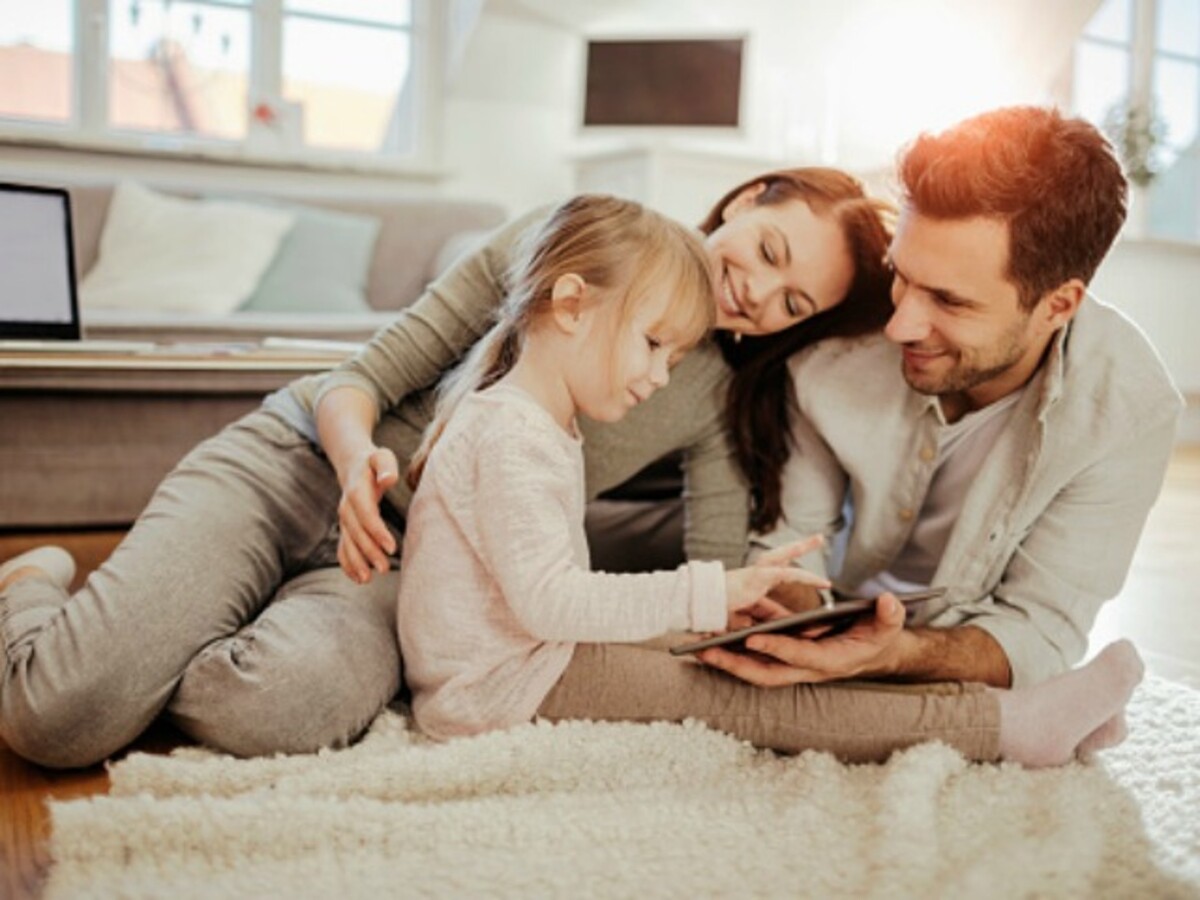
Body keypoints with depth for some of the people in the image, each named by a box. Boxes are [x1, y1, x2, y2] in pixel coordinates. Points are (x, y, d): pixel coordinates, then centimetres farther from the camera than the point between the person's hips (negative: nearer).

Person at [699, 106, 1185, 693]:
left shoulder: (1129, 410, -23)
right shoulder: (833, 341, -22)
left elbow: (1039, 632, -20)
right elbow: (790, 534, -8)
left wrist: (894, 654, -40)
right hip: (831, 638, -1)